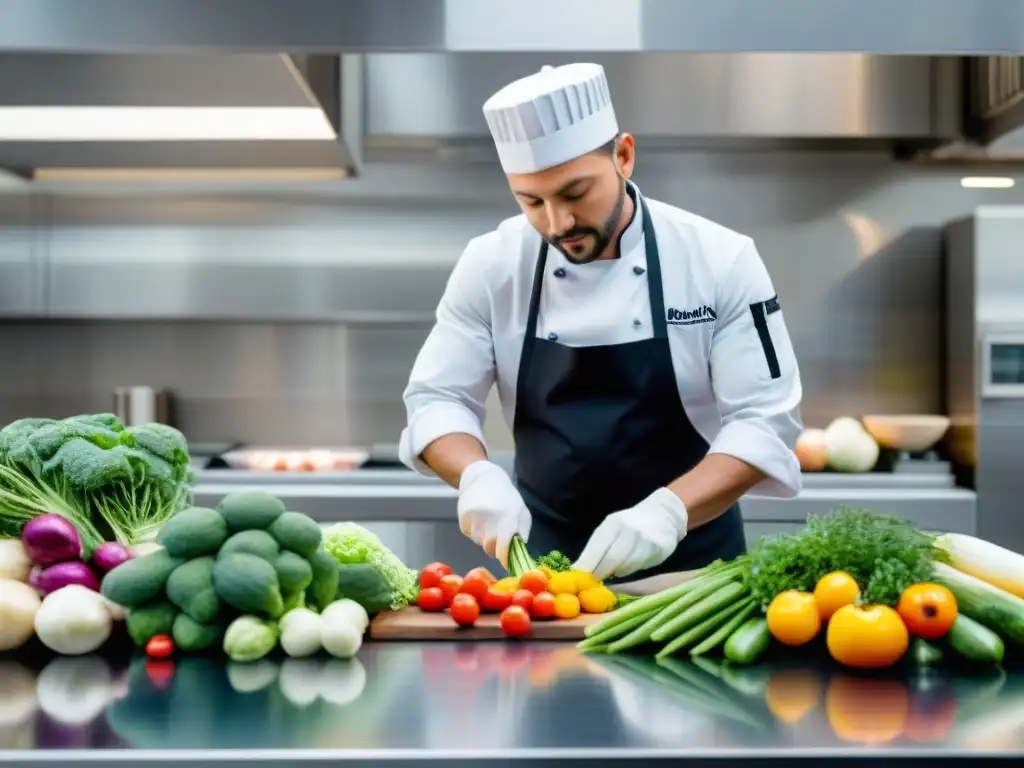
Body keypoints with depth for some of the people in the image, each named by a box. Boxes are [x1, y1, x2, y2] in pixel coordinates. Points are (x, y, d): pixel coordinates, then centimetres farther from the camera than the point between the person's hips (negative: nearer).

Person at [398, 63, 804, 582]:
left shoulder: (720, 260, -10)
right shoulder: (491, 265, -5)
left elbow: (764, 420, -13)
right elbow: (436, 399, 0)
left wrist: (668, 510, -28)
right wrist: (478, 476, -21)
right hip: (546, 554, 2)